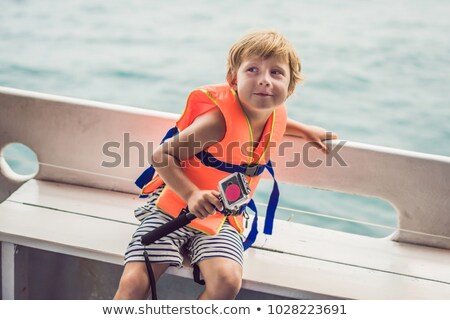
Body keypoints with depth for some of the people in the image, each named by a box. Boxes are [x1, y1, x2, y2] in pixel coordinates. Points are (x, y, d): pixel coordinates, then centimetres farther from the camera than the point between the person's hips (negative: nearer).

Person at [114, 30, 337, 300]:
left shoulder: (276, 114, -3)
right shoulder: (219, 119, -24)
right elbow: (162, 156, -19)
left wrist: (306, 131, 27)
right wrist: (192, 194, -30)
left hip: (221, 219, 5)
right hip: (175, 206, -4)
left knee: (227, 280, -25)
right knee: (134, 281, -17)